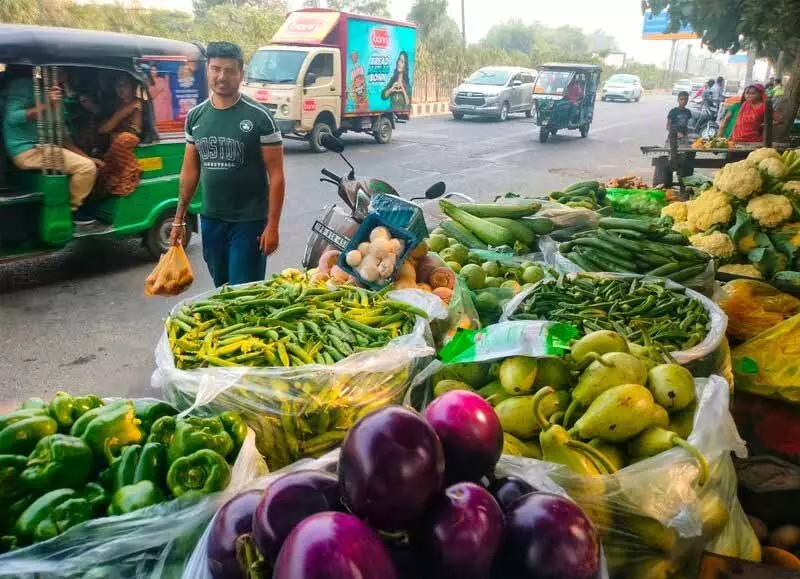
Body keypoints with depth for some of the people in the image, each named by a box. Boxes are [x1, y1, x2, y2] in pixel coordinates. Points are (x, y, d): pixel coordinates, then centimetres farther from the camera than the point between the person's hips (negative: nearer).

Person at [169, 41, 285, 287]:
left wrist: (272, 225, -14)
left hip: (249, 221, -5)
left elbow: (276, 175, -10)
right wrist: (179, 218, 11)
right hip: (210, 220, 5)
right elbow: (190, 170, 13)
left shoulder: (259, 117, -10)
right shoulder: (195, 116, 5)